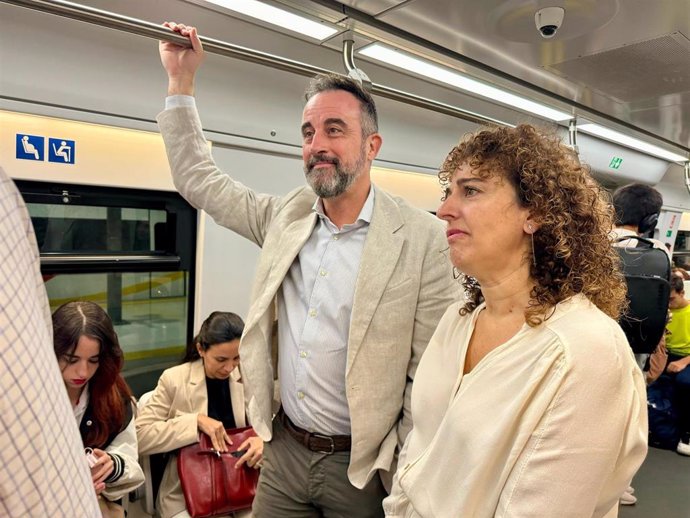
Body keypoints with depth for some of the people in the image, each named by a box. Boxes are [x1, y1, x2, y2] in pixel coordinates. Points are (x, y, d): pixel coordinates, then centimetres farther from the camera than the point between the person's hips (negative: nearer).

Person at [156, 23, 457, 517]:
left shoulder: (424, 239, -16)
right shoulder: (286, 216, -1)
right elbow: (199, 179, 8)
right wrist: (181, 79, 4)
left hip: (361, 466, -4)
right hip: (284, 451, 4)